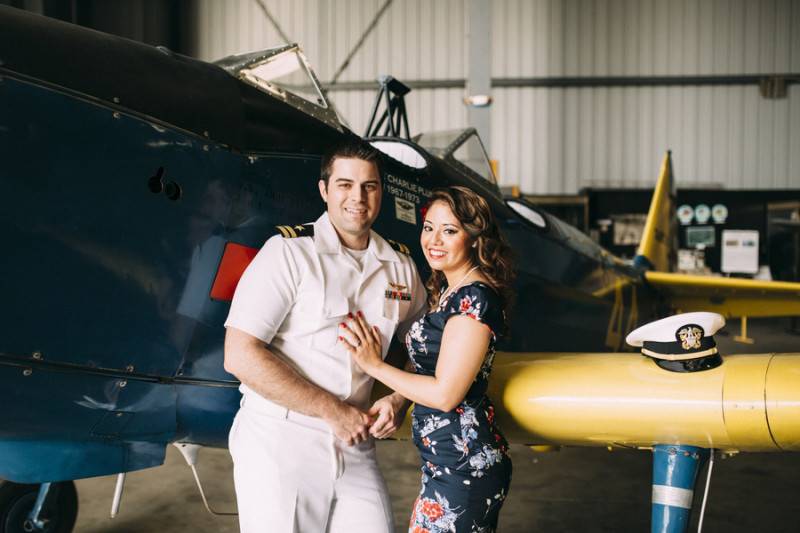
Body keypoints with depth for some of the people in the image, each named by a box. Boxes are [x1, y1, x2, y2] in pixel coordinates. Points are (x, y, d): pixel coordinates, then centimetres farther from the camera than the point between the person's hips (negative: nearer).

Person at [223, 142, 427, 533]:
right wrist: (334, 411, -15)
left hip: (355, 449, 5)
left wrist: (398, 401, -2)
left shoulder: (401, 268, 8)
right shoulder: (290, 252, -9)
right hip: (278, 444, -4)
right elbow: (239, 356, -16)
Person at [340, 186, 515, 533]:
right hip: (447, 461, 9)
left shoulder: (475, 298, -16)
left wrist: (375, 365, -12)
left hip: (462, 466, -9)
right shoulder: (448, 290, 14)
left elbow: (445, 394, -19)